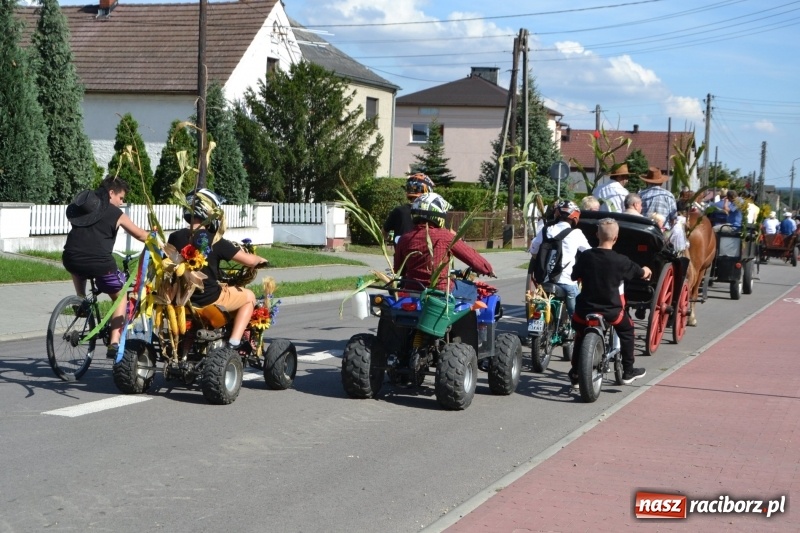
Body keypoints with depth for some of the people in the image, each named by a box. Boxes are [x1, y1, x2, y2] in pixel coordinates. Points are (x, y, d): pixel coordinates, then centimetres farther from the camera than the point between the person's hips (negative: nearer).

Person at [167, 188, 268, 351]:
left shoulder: (175, 238, -2)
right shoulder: (215, 242, -12)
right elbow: (249, 261, -11)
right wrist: (260, 260, 11)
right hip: (210, 300, -5)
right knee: (249, 296, 17)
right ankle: (233, 342, 3)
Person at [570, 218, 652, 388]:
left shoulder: (585, 256, -8)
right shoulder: (620, 261, -12)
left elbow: (575, 277, 7)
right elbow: (643, 273, 4)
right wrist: (647, 271, 28)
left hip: (585, 308, 2)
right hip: (610, 310, -2)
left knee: (580, 335, 26)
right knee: (626, 330, 24)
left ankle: (575, 374, 25)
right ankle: (628, 372, 27)